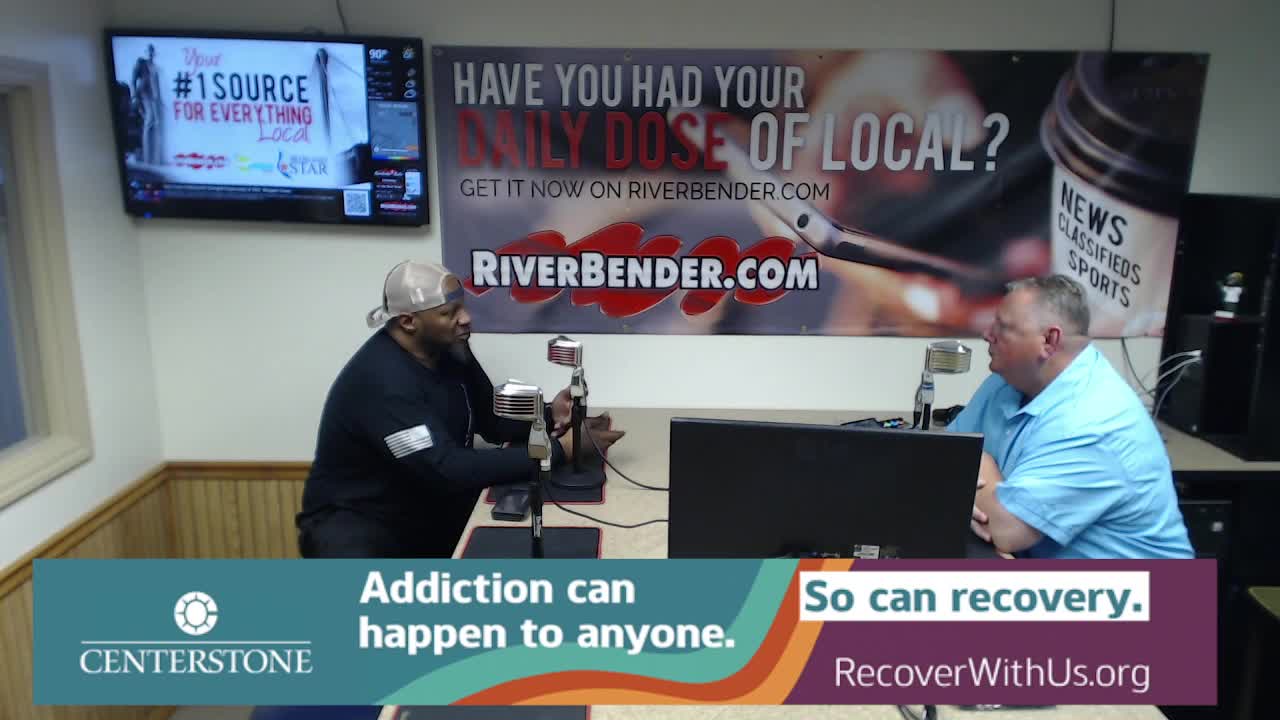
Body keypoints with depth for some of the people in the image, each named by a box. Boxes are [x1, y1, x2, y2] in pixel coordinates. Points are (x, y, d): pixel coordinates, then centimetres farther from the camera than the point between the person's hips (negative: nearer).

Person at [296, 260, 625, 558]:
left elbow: (493, 420, 6)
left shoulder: (449, 348, -3)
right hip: (358, 521, -8)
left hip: (431, 506, 8)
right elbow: (449, 470, -34)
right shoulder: (382, 380, -29)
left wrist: (549, 417, -15)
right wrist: (559, 450, -33)